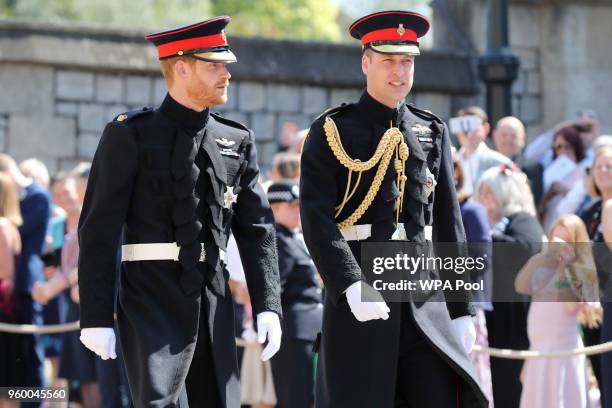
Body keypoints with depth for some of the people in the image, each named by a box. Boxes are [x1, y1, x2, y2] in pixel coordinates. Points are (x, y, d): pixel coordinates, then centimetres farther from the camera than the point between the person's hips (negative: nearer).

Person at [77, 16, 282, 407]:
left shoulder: (237, 141, 12)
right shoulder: (131, 136, -3)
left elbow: (257, 228, 12)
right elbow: (99, 230, -6)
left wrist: (268, 305, 1)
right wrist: (97, 317, -11)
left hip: (214, 302, 5)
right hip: (152, 302, -5)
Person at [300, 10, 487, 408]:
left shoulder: (433, 132, 14)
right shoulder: (332, 133, 0)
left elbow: (450, 225, 14)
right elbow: (317, 220, -10)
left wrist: (462, 308, 9)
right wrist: (351, 286, -24)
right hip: (358, 295, -4)